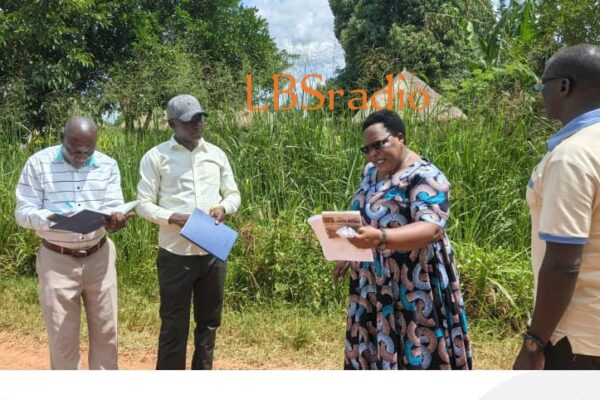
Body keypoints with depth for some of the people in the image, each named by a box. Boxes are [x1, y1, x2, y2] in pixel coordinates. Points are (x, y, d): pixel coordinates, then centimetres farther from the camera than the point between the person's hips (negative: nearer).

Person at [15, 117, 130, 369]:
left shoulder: (108, 165, 2)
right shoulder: (38, 163, -4)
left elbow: (114, 207, -2)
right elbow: (23, 211, -5)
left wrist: (113, 220, -27)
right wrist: (50, 219, -26)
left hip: (99, 257, 3)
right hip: (57, 261, -2)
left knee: (105, 330, 12)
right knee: (62, 336, 6)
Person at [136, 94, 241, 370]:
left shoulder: (216, 154, 9)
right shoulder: (156, 157, -3)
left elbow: (233, 194, 14)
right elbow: (144, 204, -4)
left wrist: (223, 207, -9)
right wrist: (173, 218, -20)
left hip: (213, 252, 4)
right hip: (176, 254, -4)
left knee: (209, 322, 15)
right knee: (174, 325, 3)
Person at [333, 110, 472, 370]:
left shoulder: (425, 178, -19)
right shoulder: (371, 172, 6)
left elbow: (431, 229, -32)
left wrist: (379, 239, -45)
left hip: (413, 287, -7)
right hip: (373, 283, 7)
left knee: (416, 355, 1)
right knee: (376, 349, 16)